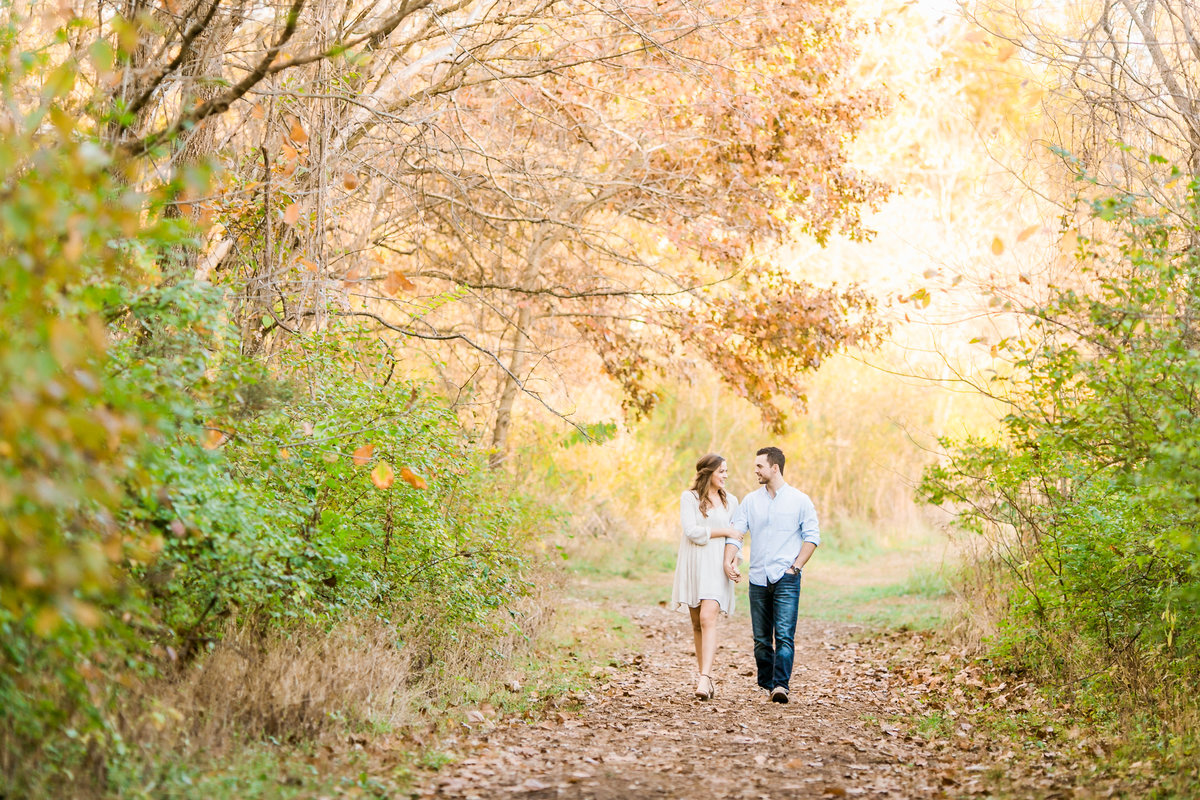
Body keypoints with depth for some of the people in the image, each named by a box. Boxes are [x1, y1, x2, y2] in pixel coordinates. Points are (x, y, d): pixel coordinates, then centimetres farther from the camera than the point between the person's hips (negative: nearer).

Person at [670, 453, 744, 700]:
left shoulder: (730, 501, 11)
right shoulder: (689, 498, 2)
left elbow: (736, 536, 13)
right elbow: (691, 531, -9)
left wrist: (732, 561, -3)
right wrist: (723, 531, -6)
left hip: (717, 567, 0)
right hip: (693, 565, 0)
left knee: (708, 618, -16)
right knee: (697, 623, 6)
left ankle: (704, 679, -25)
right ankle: (704, 674, 18)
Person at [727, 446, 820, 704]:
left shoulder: (800, 500, 3)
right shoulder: (751, 500, 11)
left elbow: (812, 537, 2)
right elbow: (736, 531, 5)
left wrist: (795, 566, -7)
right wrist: (729, 559, -13)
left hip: (786, 578, -4)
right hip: (758, 577, 4)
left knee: (784, 634, -14)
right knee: (761, 637, 7)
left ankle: (781, 685, -20)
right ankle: (766, 683, 19)